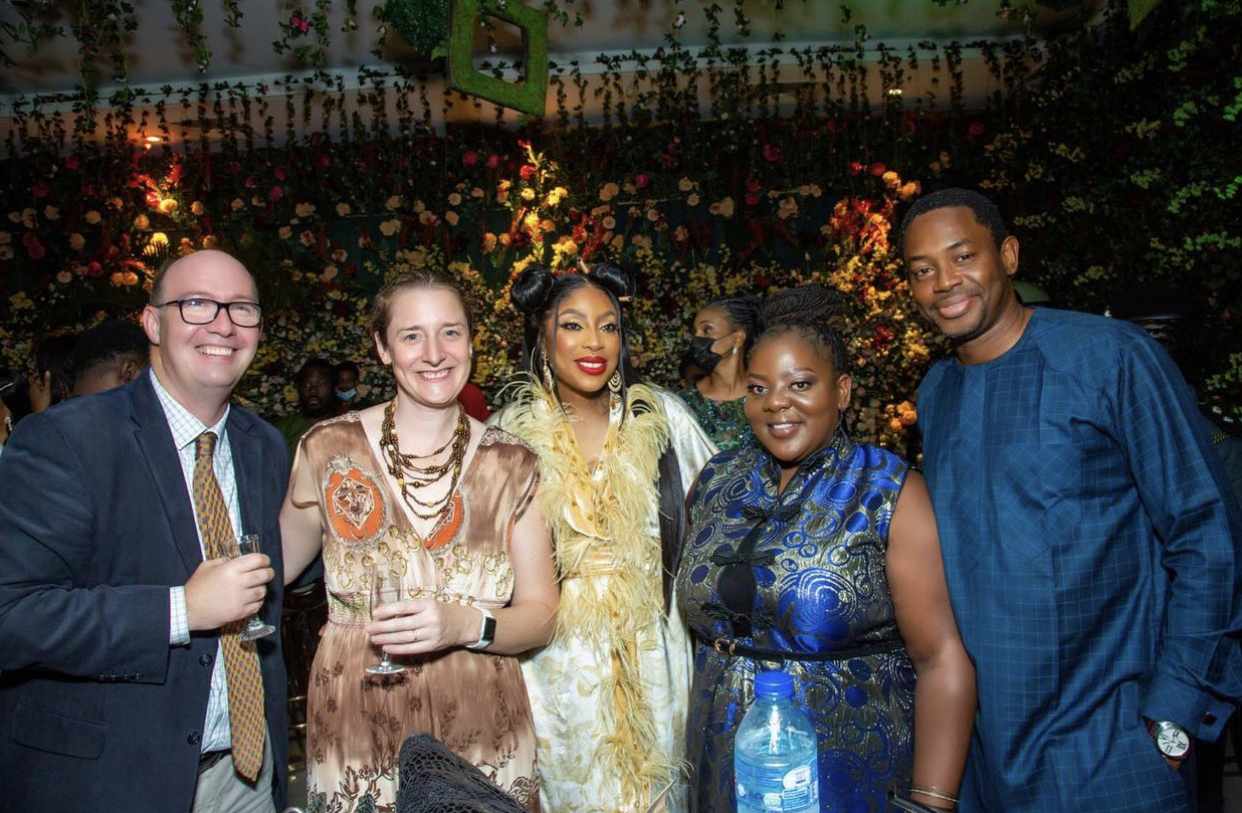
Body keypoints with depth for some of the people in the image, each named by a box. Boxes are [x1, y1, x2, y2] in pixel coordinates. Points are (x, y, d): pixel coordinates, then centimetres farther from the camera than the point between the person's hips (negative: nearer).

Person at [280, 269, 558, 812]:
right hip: (355, 734, 0)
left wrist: (465, 625, -18)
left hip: (482, 734, 1)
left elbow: (540, 615, -2)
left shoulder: (512, 465, -4)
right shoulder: (330, 448, -6)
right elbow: (278, 565, 10)